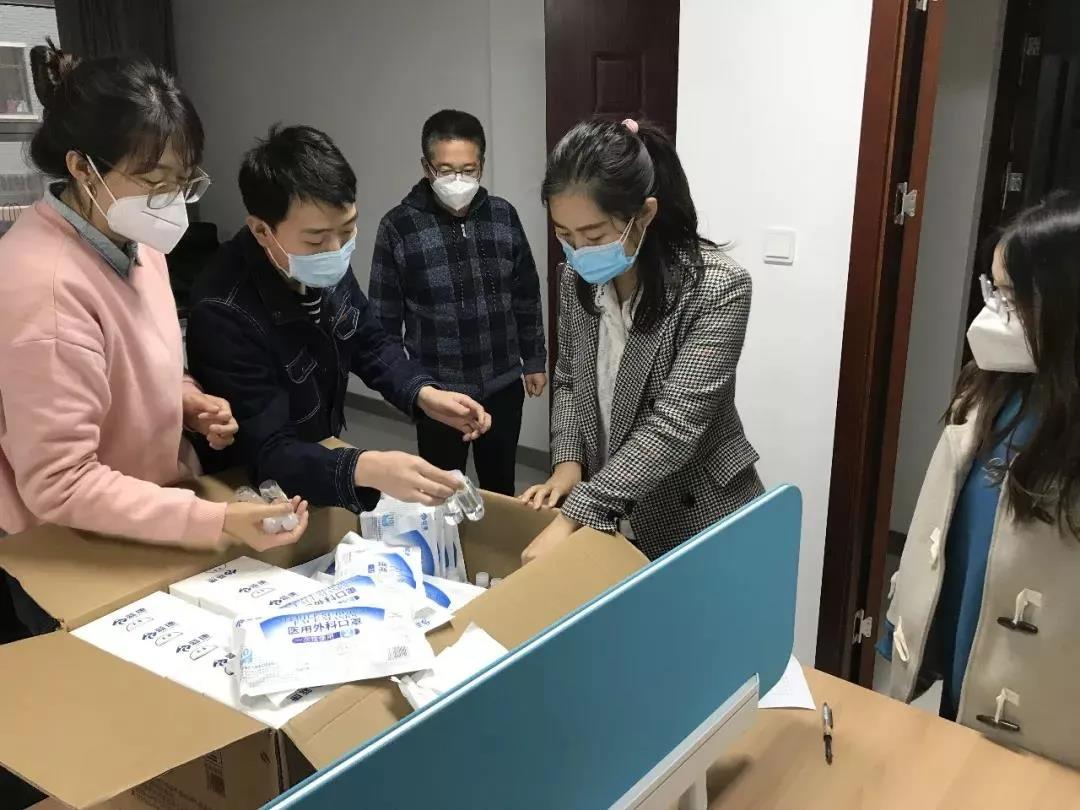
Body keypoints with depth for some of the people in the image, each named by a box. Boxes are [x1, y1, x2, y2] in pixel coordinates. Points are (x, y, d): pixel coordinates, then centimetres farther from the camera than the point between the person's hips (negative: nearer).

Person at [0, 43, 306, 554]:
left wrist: (185, 399, -5)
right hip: (76, 554, -7)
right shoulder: (45, 288, -28)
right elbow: (60, 486, -26)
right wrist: (218, 522, -31)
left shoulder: (129, 239, -1)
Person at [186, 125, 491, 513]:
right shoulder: (223, 314, -30)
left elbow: (369, 342, 6)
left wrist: (423, 394, -12)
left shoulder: (327, 269, -11)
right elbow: (268, 454, -30)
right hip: (256, 491, -7)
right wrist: (365, 469, -47)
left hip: (325, 454, 7)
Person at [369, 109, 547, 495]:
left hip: (502, 384, 3)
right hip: (437, 390, -2)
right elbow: (384, 314, -4)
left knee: (500, 488, 17)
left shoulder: (503, 216, -1)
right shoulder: (398, 226, -10)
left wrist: (534, 359, 10)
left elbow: (526, 296, 8)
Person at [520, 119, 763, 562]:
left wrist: (573, 516, -31)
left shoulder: (717, 288, -22)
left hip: (697, 520, -5)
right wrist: (568, 463, -9)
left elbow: (675, 426, -28)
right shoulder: (576, 278, -4)